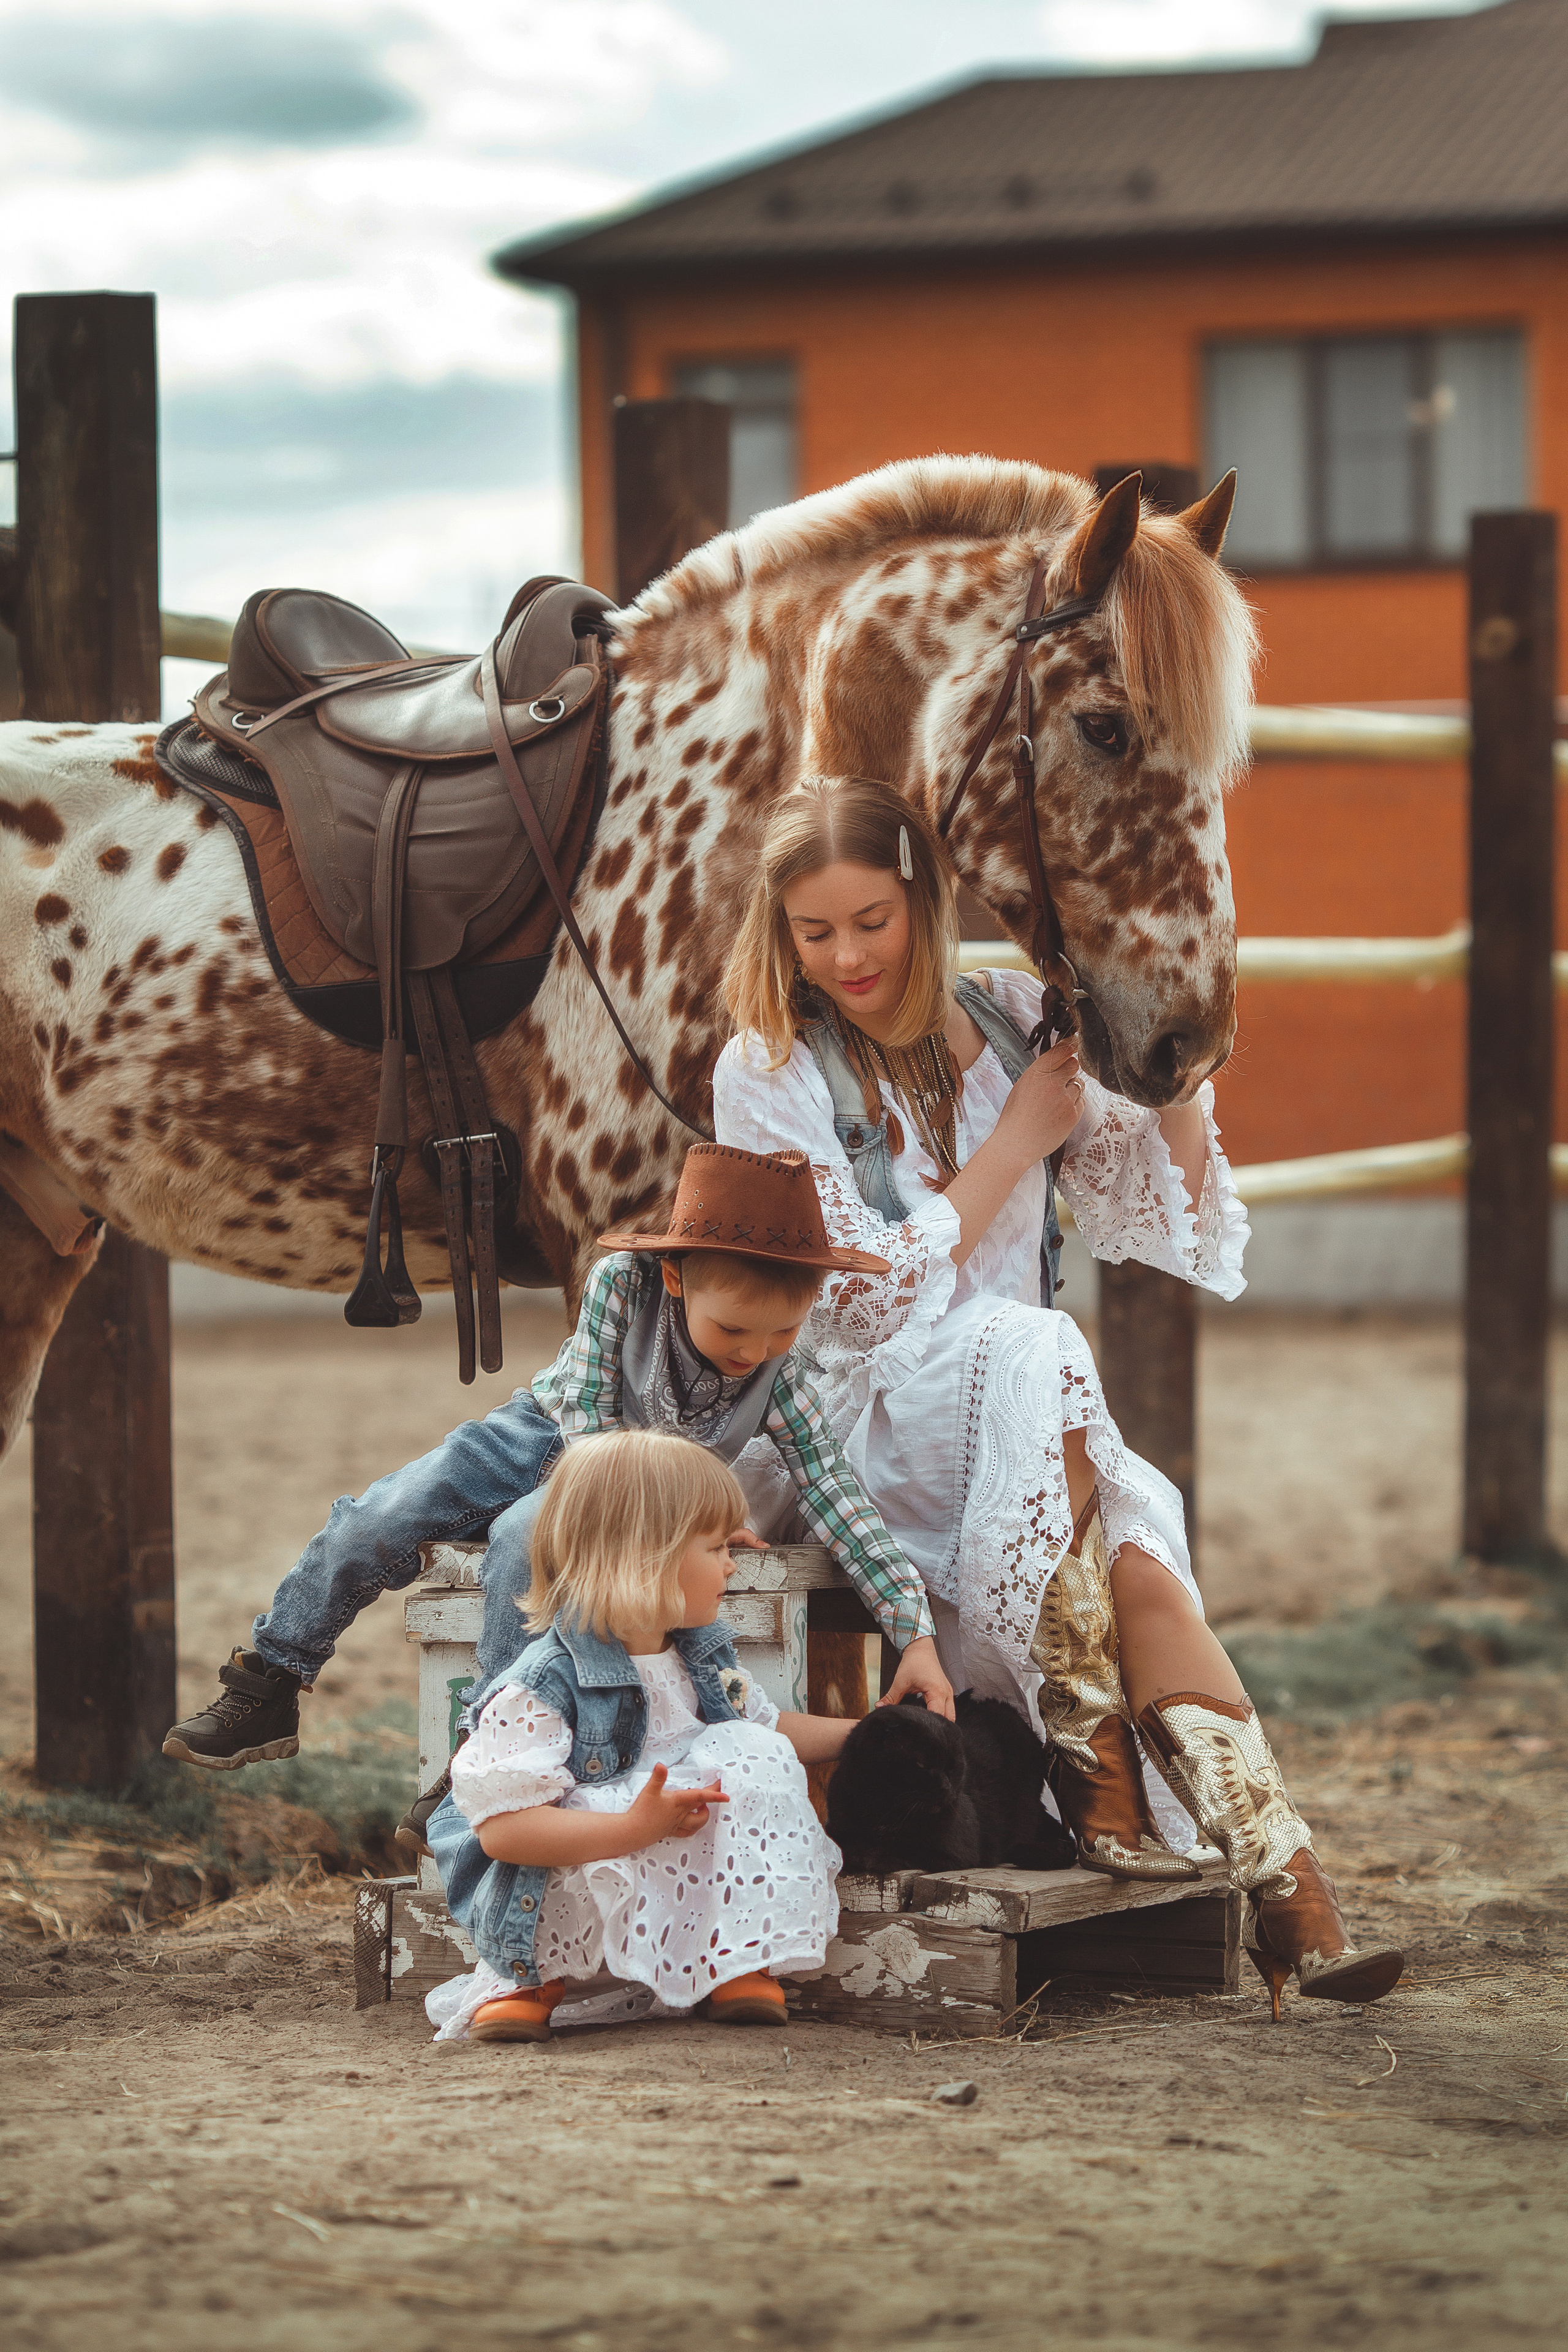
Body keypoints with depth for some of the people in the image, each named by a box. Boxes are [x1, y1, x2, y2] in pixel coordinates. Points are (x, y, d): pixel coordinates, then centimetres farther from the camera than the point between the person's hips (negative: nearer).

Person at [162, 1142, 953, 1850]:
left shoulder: (777, 1379, -24)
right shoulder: (624, 1282, -28)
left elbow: (843, 1501, -22)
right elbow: (588, 1423, -22)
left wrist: (915, 1634, -29)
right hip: (546, 1434, 1)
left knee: (525, 1538, -33)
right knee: (384, 1516, -18)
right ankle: (268, 1685, -1)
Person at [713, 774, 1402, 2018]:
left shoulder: (1016, 1022, 8)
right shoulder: (769, 1074, -3)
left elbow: (1174, 1234, 9)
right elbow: (866, 1306, -10)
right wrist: (1019, 1139, -7)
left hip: (1035, 1444, 3)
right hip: (857, 1436, -3)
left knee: (1135, 1553, -30)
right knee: (1029, 1346, -35)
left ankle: (1285, 1881, -41)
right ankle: (1102, 1785, -36)